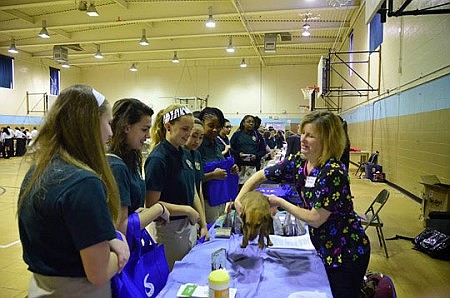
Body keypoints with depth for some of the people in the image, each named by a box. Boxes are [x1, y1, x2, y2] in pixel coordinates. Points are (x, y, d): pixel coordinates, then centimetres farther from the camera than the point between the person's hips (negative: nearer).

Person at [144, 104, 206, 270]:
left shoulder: (185, 154, 5)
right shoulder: (158, 159, -19)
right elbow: (151, 204, -20)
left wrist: (203, 224, 8)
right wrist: (188, 210, -17)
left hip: (187, 225, 8)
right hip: (169, 229, -7)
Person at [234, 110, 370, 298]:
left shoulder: (333, 172, -27)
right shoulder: (297, 162, -7)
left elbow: (315, 219, -24)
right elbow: (261, 176, 2)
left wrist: (279, 203, -17)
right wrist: (240, 198, -12)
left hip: (347, 254, -7)